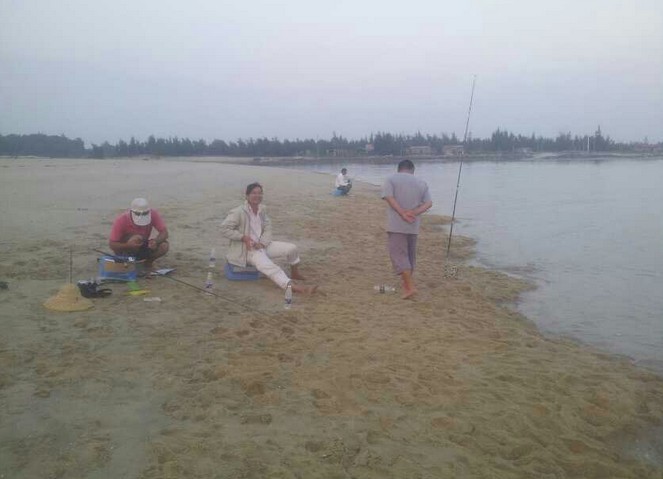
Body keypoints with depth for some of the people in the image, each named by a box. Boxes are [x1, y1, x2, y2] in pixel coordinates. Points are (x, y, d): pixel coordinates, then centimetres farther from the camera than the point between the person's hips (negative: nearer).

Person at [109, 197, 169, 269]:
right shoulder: (121, 220, -27)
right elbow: (112, 244, -24)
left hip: (142, 249, 3)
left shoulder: (153, 214, -22)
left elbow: (164, 232, -20)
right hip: (125, 250, -3)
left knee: (164, 246, -24)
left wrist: (156, 241, -42)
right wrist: (128, 245, -43)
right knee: (136, 239, -34)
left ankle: (148, 262, 3)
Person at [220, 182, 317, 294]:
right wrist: (243, 237, -24)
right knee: (268, 266, -33)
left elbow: (268, 228, 8)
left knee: (291, 248, 0)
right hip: (247, 250, -7)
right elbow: (224, 228, -18)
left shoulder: (261, 209, 7)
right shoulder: (238, 212, -14)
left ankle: (295, 273, 25)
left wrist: (262, 243, -11)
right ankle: (292, 286, -47)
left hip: (262, 246, 7)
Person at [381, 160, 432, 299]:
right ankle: (406, 280, 31)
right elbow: (428, 203, 0)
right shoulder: (421, 183, 12)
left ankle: (410, 286, -15)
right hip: (413, 225, 5)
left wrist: (403, 214, -17)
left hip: (396, 225, -4)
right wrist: (414, 213, -12)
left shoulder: (391, 179, 2)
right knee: (410, 254, 18)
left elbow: (389, 197, -14)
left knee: (398, 254, -5)